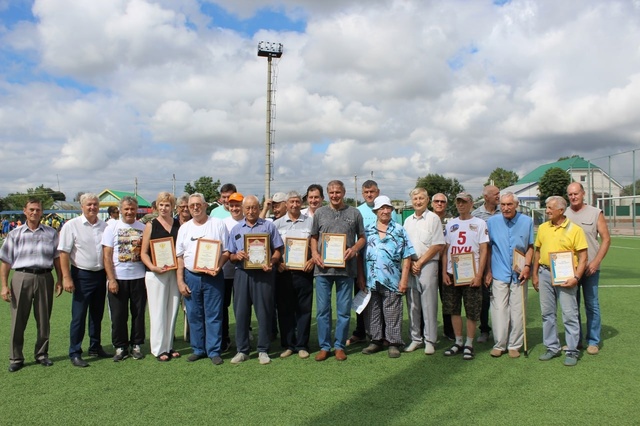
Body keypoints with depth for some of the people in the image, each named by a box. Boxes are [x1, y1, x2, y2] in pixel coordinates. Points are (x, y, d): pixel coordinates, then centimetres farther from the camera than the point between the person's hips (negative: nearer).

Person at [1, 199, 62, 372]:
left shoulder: (51, 233, 7)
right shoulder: (15, 234, 5)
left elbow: (57, 258, 9)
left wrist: (60, 280, 3)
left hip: (44, 278, 1)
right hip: (22, 277, -1)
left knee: (43, 320, 9)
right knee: (18, 320, 4)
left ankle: (41, 354, 22)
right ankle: (16, 358, 15)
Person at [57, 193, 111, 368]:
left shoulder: (104, 226, 5)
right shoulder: (72, 225, -8)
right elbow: (64, 253, -10)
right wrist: (66, 278, -15)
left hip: (100, 275, 5)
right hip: (82, 275, -5)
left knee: (97, 314, 15)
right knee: (79, 316, 0)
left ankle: (95, 347, 29)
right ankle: (75, 353, 10)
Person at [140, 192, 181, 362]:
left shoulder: (178, 224, 7)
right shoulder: (151, 225, 0)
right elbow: (143, 253, -1)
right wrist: (152, 267, -17)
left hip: (175, 272, 3)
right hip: (156, 273, -3)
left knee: (172, 310, 9)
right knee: (158, 311, 1)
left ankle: (168, 346, 21)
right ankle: (159, 349, 11)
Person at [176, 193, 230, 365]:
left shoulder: (218, 224, 1)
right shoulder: (184, 228, 10)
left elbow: (226, 251, 0)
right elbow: (179, 256, 10)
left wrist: (218, 266, -18)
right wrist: (180, 281, 3)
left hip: (213, 277, -3)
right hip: (191, 277, 3)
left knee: (213, 315, 0)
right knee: (194, 316, 9)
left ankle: (214, 351, 9)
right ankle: (198, 349, 22)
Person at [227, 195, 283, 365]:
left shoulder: (268, 226, 7)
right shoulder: (236, 229, 13)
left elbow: (277, 251, 4)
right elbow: (230, 256, 13)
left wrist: (270, 262, -15)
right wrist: (236, 256, -10)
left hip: (263, 273, -2)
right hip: (242, 274, 2)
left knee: (264, 312, 1)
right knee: (241, 312, 4)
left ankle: (263, 350, 12)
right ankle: (242, 350, 16)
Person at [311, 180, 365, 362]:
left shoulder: (354, 213, 6)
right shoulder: (320, 213, 9)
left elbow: (362, 237, 10)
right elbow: (314, 237, 14)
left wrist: (354, 249, -9)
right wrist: (314, 253, -4)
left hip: (346, 268, -1)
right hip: (323, 268, 1)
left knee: (344, 310, 6)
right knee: (322, 309, 5)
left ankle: (340, 346, 19)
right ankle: (324, 346, 16)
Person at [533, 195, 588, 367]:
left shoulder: (575, 229, -6)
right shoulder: (543, 228, 8)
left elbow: (583, 256, -8)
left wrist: (576, 278, -16)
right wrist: (535, 275, 12)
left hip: (565, 275, -5)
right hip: (545, 273, 5)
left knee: (569, 314, 0)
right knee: (547, 313, 11)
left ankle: (572, 351, 12)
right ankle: (552, 348, 23)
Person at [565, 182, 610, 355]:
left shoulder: (595, 213, -1)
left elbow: (606, 239, -1)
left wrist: (596, 261, -10)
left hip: (590, 268, -2)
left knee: (592, 305, 4)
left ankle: (593, 341, 15)